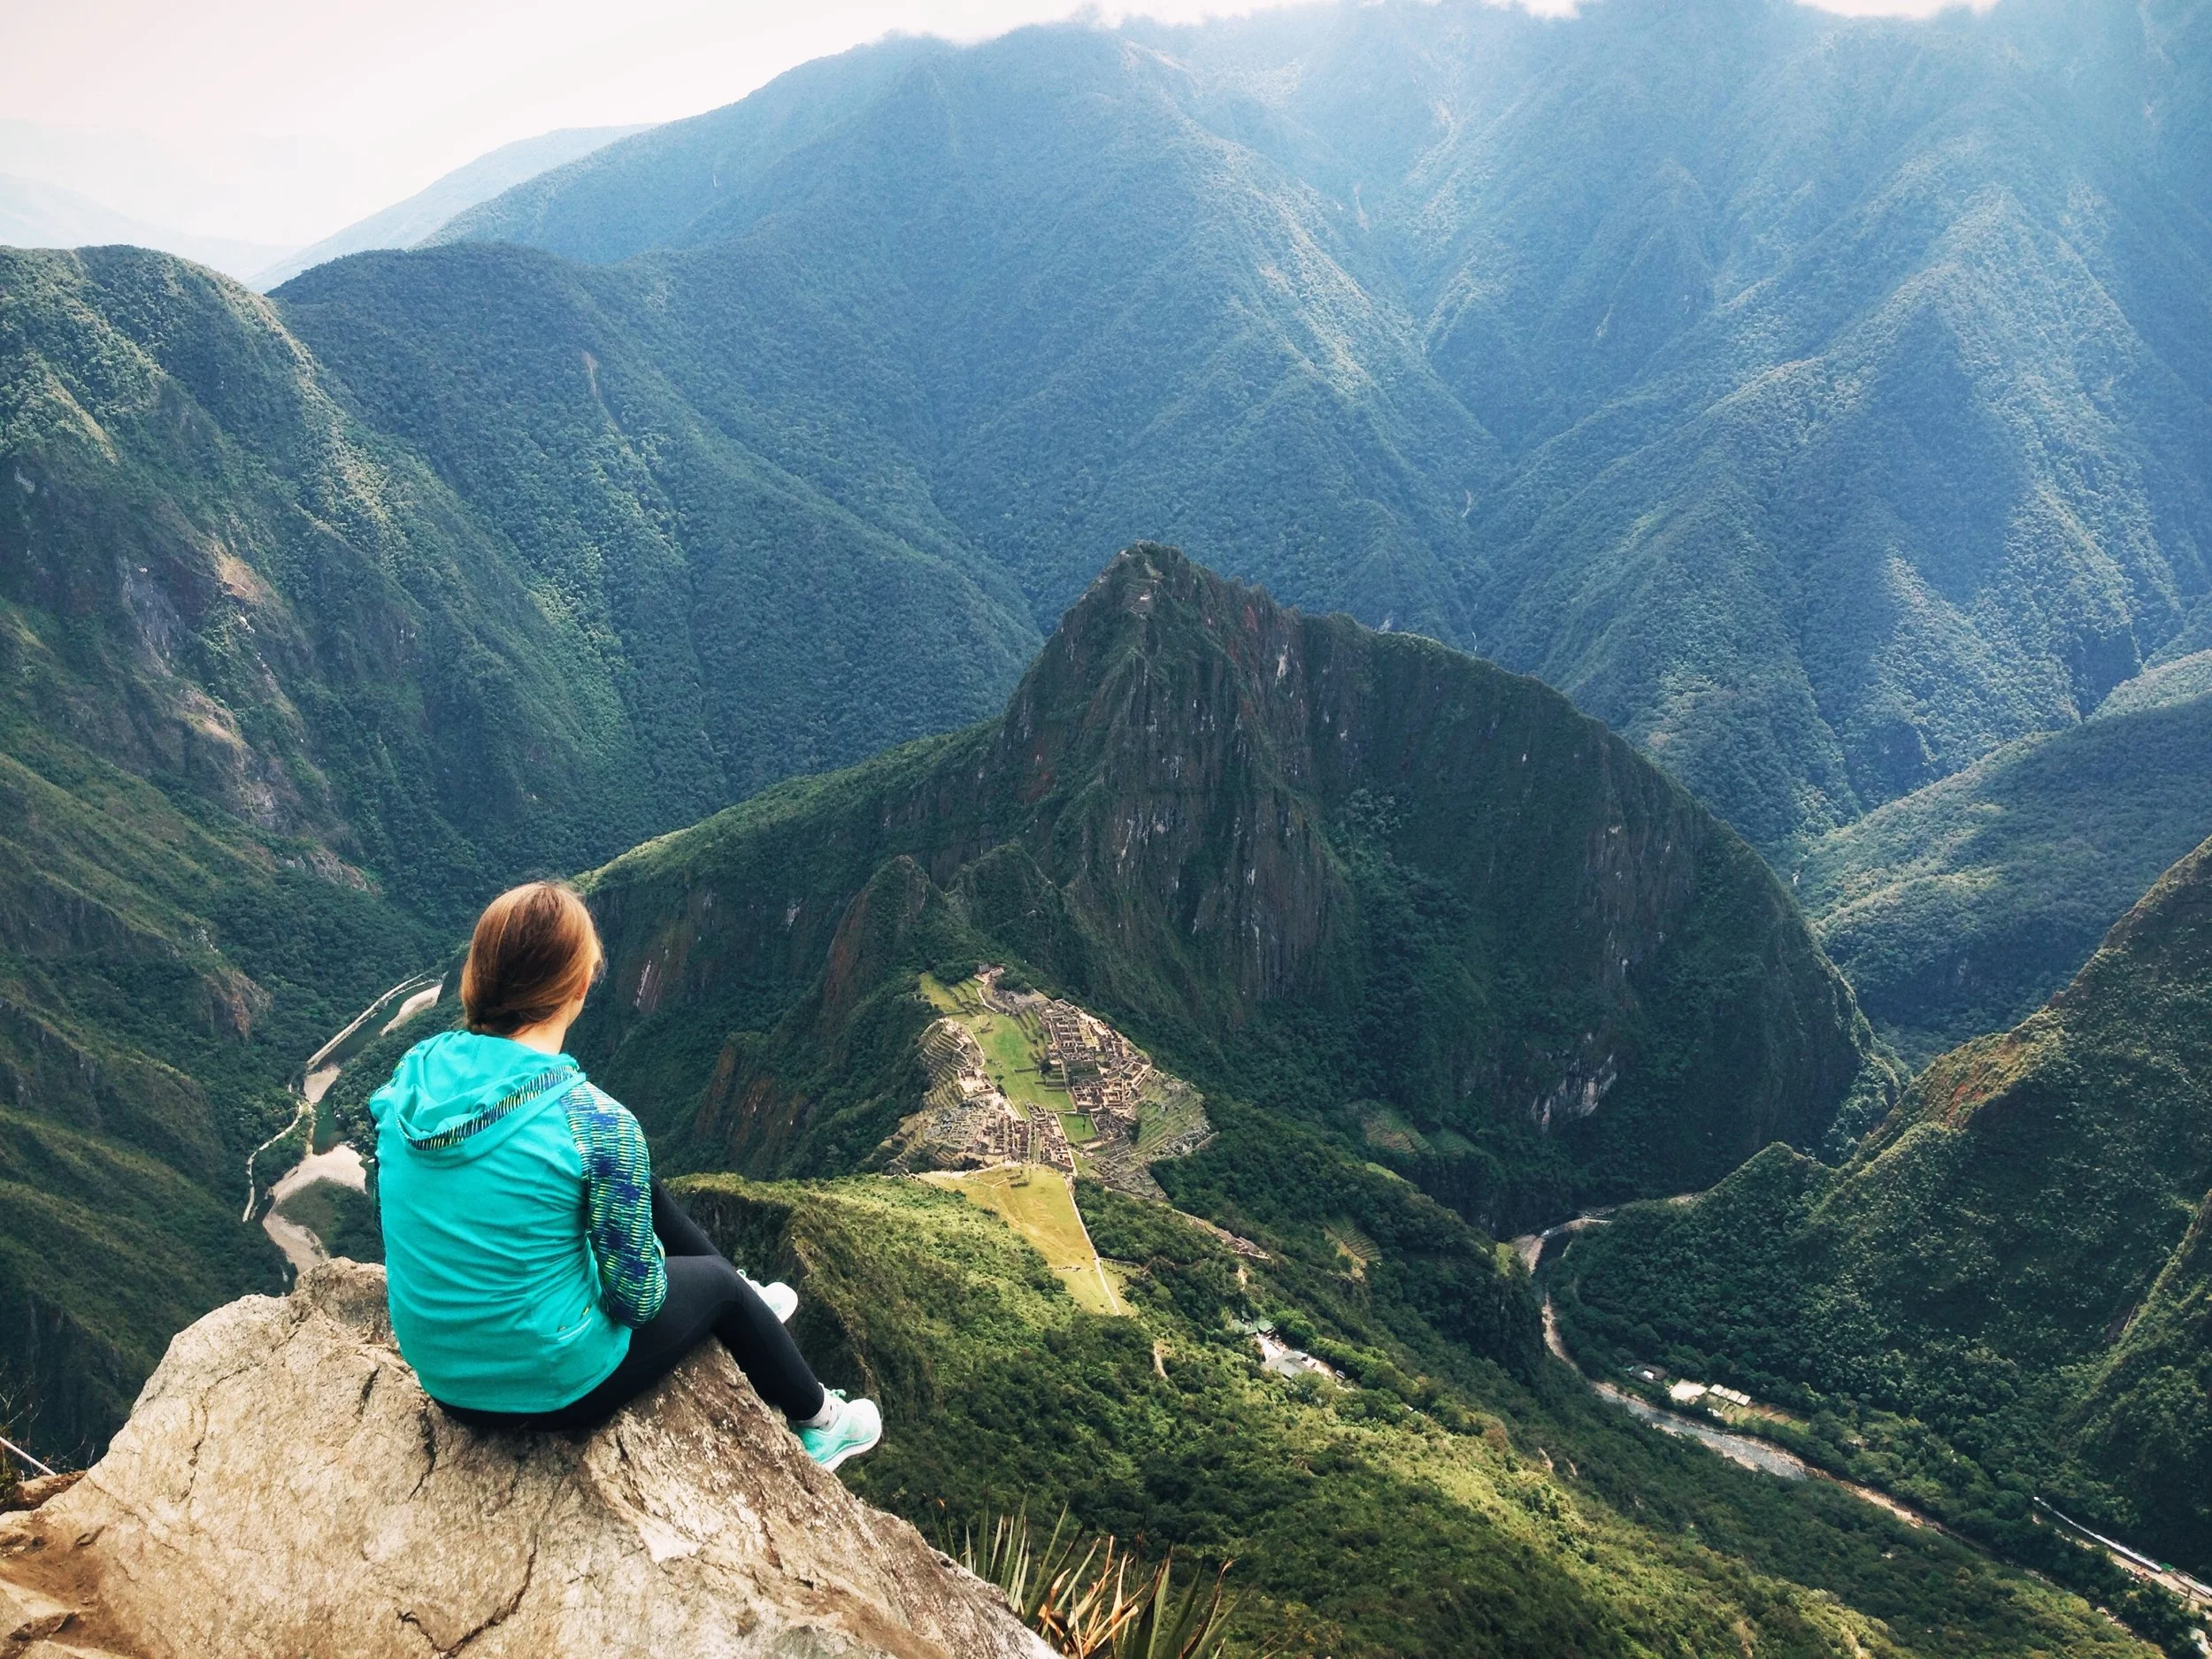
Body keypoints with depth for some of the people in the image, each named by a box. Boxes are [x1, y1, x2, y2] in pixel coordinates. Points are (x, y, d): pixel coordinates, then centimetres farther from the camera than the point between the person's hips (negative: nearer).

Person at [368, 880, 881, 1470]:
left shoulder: (413, 1073, -10)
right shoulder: (598, 1124, -27)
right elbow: (636, 1297, -16)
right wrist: (644, 1274, 7)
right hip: (551, 1388, -5)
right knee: (715, 1280, 22)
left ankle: (746, 1306, 45)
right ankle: (819, 1422, 46)